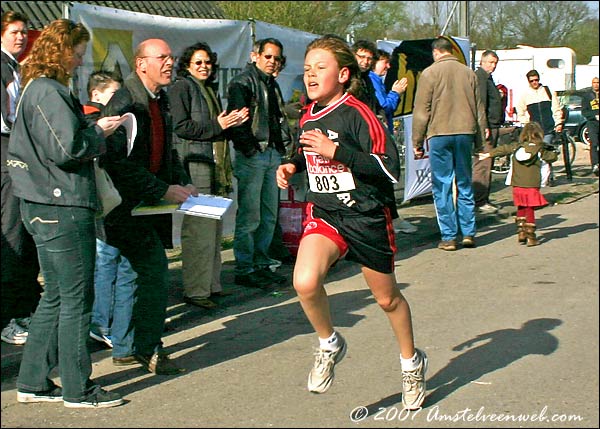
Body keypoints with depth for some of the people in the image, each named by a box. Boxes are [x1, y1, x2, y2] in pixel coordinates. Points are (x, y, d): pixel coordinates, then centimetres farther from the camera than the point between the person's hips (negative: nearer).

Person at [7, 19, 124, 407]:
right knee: (77, 299, -1)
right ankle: (78, 389, 8)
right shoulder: (49, 92, -16)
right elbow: (67, 149, -23)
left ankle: (33, 382, 22)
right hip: (63, 209, -10)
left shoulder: (35, 89, 16)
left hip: (44, 207, 10)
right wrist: (98, 133, -7)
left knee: (55, 297, 16)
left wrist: (93, 131, 13)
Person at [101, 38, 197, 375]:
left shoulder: (161, 100, 13)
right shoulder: (124, 103, -15)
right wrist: (164, 190, -21)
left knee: (144, 274, 10)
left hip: (152, 203, 9)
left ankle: (127, 345, 21)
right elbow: (120, 161, -21)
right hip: (128, 204, -9)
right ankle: (148, 349, 1)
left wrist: (183, 183, 6)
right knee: (155, 272, -11)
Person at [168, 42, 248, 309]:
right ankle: (195, 291, -6)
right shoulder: (181, 87, -3)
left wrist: (232, 122, 12)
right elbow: (180, 126, -13)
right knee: (199, 231, -10)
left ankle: (212, 284, 18)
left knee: (215, 229, 10)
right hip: (194, 166, -9)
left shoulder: (211, 89, 24)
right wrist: (217, 126, -11)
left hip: (216, 167, 9)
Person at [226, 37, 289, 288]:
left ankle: (261, 265, 20)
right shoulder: (243, 82, -7)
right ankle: (244, 270, 0)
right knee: (249, 217, -7)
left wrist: (282, 145, 14)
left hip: (273, 155, 9)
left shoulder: (273, 85, 20)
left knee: (269, 215, 11)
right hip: (252, 156, -8)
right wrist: (249, 148, -16)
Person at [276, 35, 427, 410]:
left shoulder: (357, 114, -16)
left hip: (367, 216, -4)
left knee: (388, 298, 12)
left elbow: (391, 168, -22)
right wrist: (293, 166, 5)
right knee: (305, 282, -24)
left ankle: (412, 362, 39)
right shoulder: (307, 118, 4)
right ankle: (330, 344, 4)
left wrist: (336, 150, -26)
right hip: (324, 214, 4)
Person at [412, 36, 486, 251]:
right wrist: (479, 140, 20)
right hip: (465, 133, 4)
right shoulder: (469, 73, 10)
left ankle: (448, 237, 0)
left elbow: (421, 111, -2)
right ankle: (468, 233, 11)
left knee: (442, 187, 1)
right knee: (465, 184, 12)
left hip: (439, 134, -4)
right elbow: (479, 110, 13)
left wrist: (417, 142, 4)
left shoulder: (430, 73, -2)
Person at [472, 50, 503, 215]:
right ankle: (480, 201, -14)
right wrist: (484, 126, -25)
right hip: (486, 127, -11)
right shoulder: (480, 76, -10)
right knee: (482, 164, -12)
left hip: (492, 127, 11)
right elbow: (480, 103, -19)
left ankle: (484, 199, 18)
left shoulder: (487, 77, 23)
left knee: (486, 164, 13)